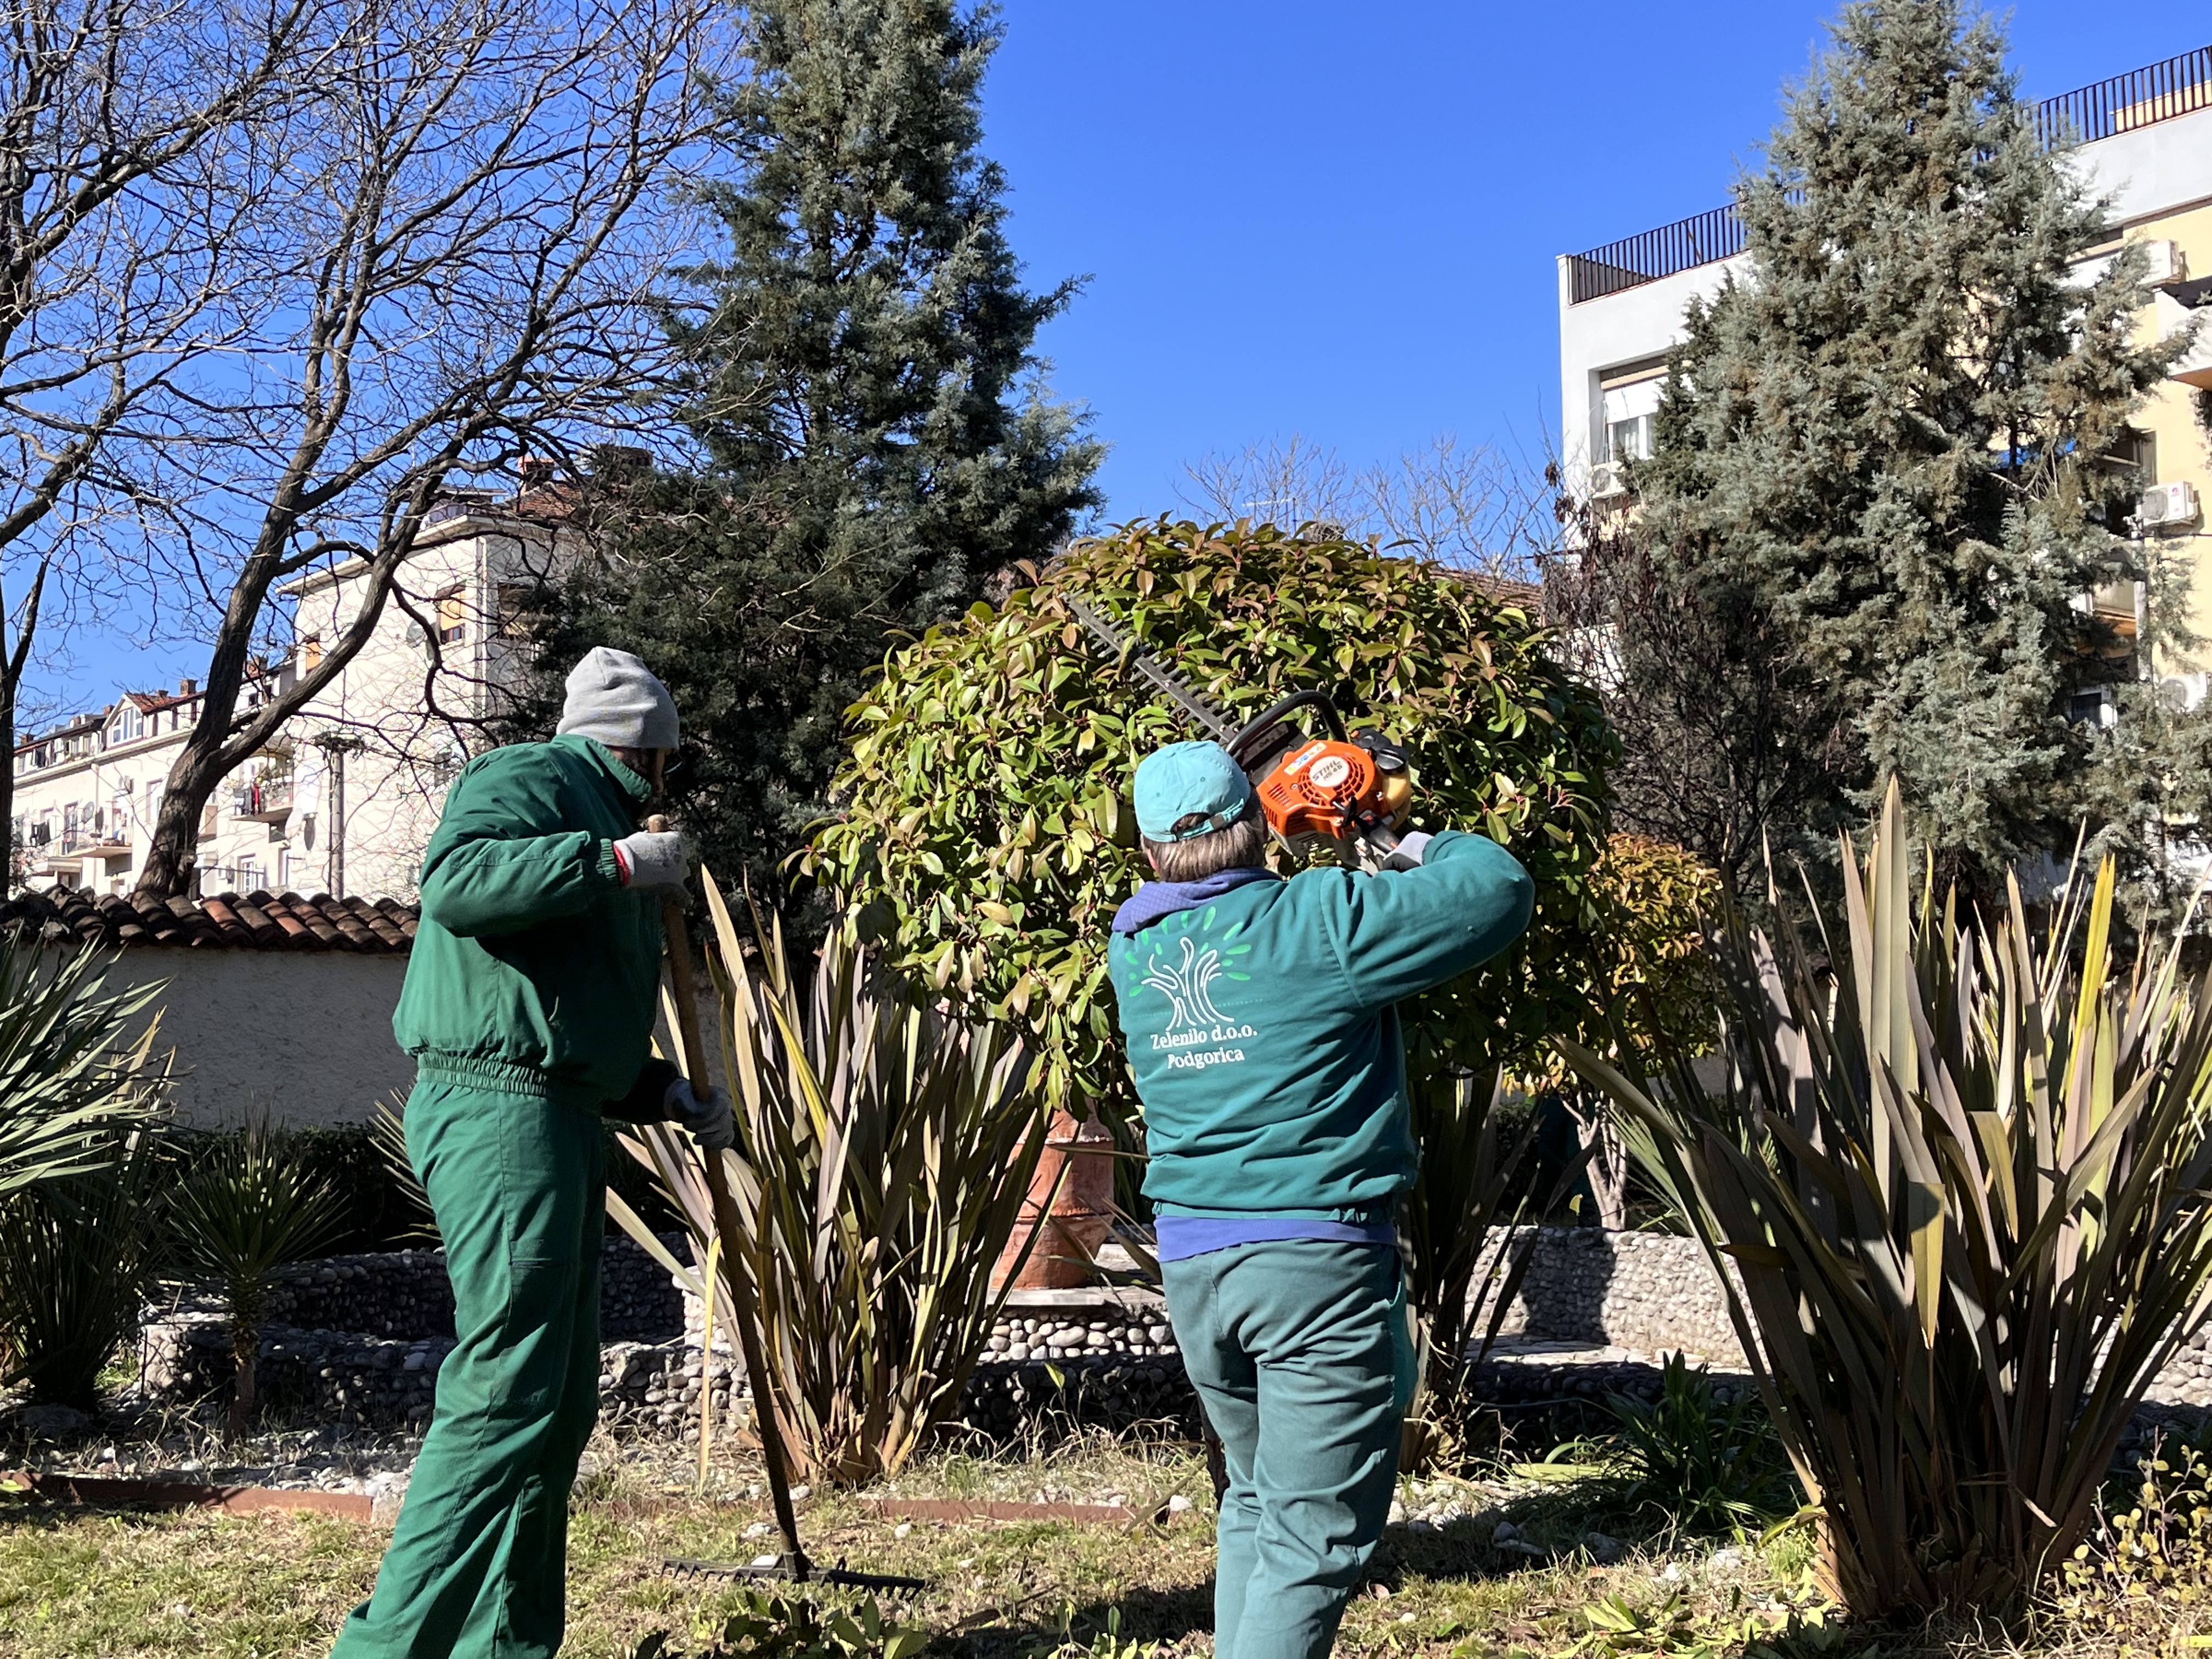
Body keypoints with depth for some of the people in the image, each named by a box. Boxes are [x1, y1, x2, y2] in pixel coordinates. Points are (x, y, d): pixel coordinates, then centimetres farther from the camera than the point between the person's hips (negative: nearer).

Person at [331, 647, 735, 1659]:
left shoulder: (601, 819, 26)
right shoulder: (525, 778, -3)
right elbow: (453, 880, -24)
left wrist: (662, 1096, 19)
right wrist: (613, 861, -21)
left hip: (561, 1121, 10)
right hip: (497, 1108, -10)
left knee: (560, 1403, 12)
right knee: (508, 1393, -15)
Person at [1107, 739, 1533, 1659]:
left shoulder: (1135, 951, 4)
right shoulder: (1317, 921, -13)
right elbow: (1500, 889, -5)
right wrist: (1434, 850, 14)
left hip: (1191, 1262, 7)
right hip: (1318, 1260, -6)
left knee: (1256, 1503, 22)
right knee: (1313, 1534, -1)